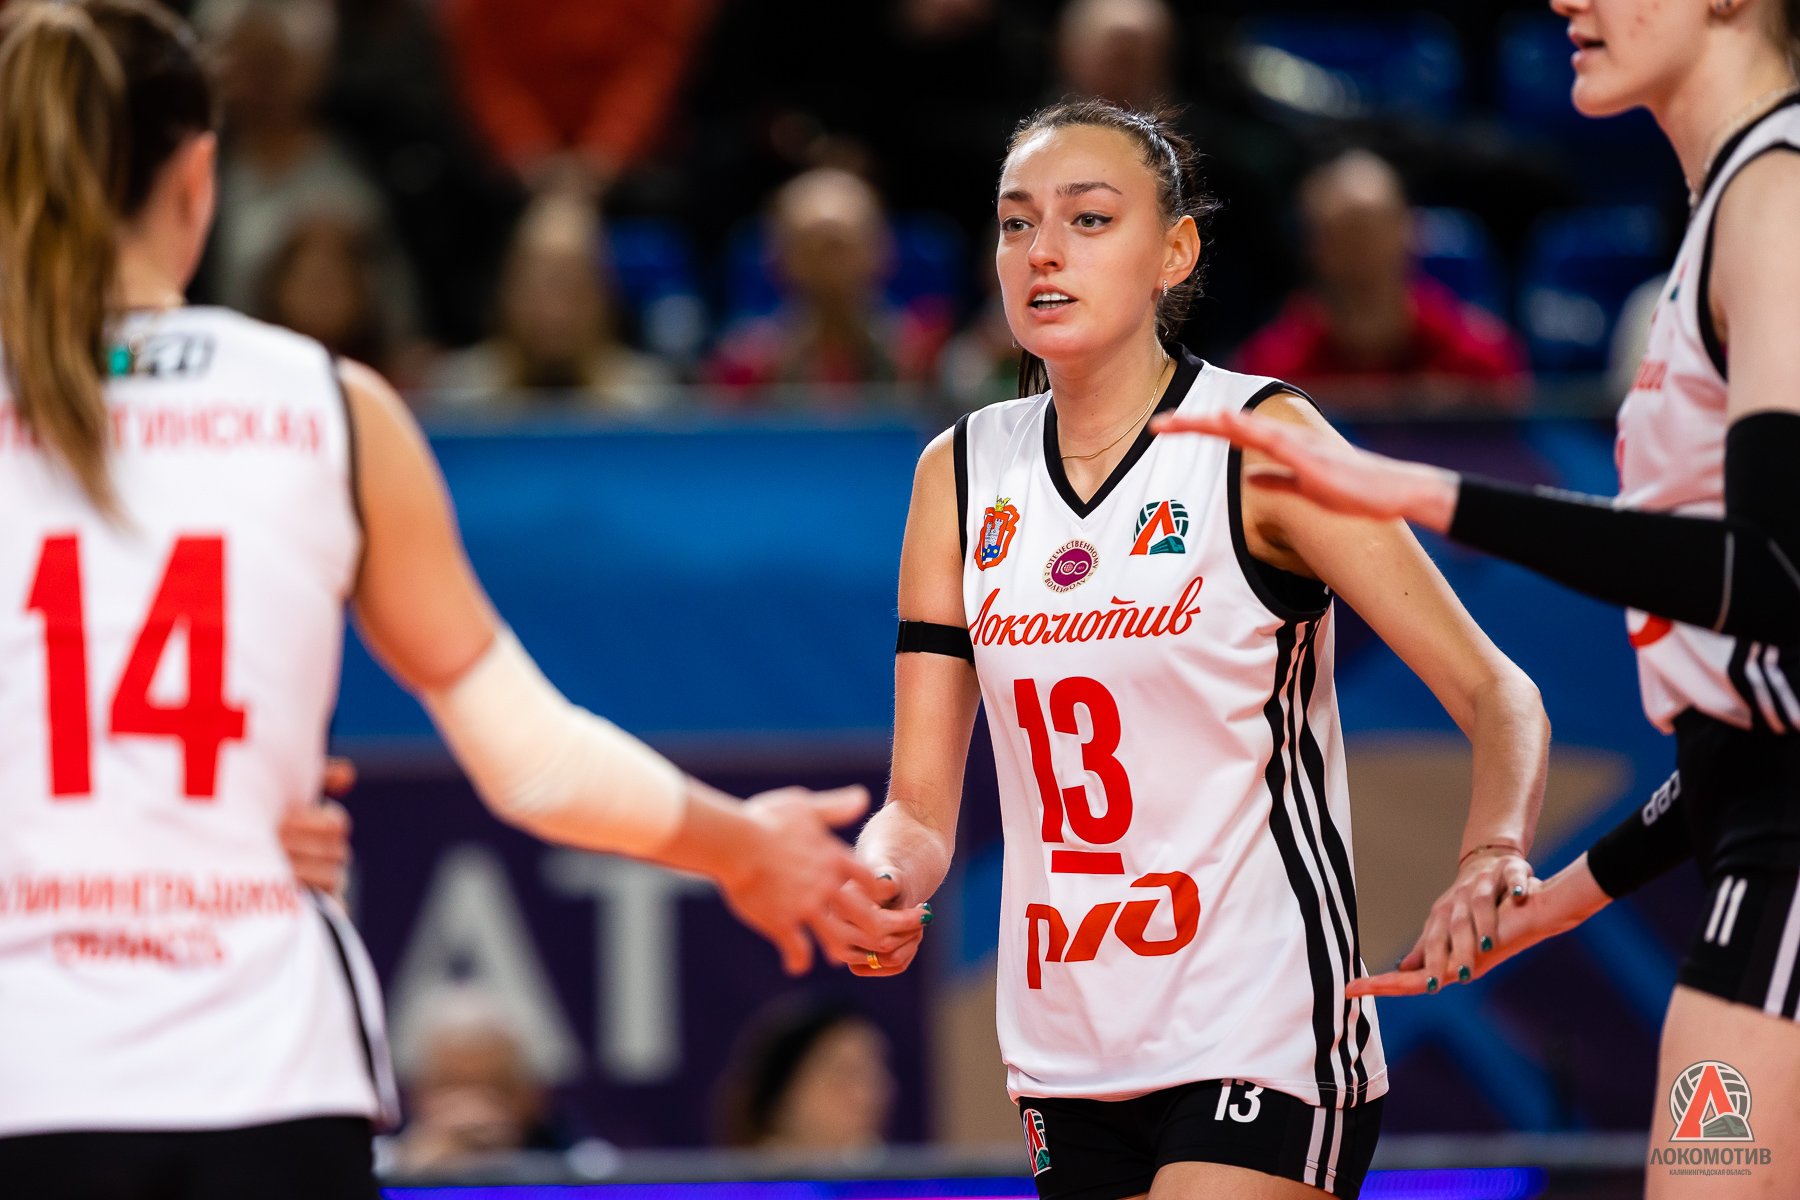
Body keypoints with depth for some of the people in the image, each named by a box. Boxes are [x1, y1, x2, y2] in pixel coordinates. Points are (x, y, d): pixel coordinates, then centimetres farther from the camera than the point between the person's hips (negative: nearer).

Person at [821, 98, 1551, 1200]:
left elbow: (1499, 698, -10)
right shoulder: (963, 474, 7)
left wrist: (1491, 860, -30)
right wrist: (879, 882, -16)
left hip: (1262, 1044, -5)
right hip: (1068, 1058, 5)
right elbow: (923, 806, 7)